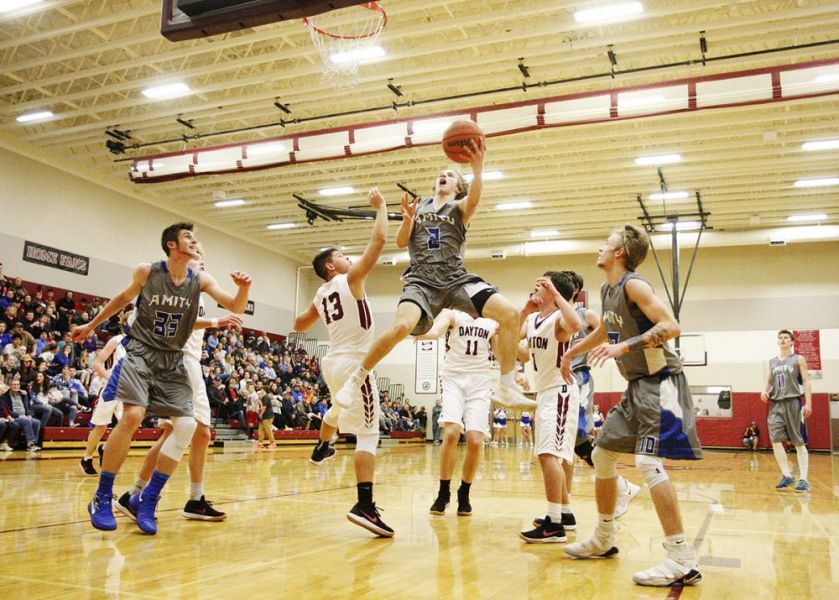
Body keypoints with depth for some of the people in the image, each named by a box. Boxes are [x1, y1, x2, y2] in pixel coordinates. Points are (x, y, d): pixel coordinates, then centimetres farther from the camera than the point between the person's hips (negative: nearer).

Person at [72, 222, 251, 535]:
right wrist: (92, 325, 22)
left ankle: (147, 500, 4)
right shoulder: (146, 272, -6)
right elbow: (124, 298, 13)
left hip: (173, 360, 4)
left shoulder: (200, 280, -1)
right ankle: (102, 497, -7)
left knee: (186, 426, -9)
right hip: (140, 352, -3)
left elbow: (236, 307, -9)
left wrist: (244, 288, -31)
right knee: (133, 416, -24)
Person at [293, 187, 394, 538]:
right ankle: (364, 506, -20)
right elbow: (379, 240, -14)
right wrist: (380, 207, -1)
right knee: (368, 435, -12)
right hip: (355, 365, -8)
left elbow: (299, 326, 28)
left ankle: (321, 449, 63)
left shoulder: (321, 296, 14)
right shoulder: (351, 279, -7)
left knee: (339, 409, 40)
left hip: (332, 363, 8)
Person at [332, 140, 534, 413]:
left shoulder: (460, 207, 11)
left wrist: (478, 168, -33)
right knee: (402, 326, -30)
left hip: (455, 277, 1)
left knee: (510, 314, -17)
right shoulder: (419, 206, 18)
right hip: (422, 279, -1)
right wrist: (407, 219, -10)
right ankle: (355, 381, -11)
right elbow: (401, 242, 11)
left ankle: (508, 389, -6)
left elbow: (474, 198, -14)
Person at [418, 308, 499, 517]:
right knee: (451, 433, -21)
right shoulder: (452, 314, 1)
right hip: (454, 378, -3)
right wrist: (420, 331, -42)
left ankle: (464, 494, 13)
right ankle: (443, 493, -3)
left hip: (480, 382, 3)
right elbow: (435, 331, -20)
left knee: (475, 441, -8)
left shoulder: (492, 323, 12)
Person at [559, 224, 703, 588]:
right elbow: (604, 331, 31)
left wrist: (625, 346, -32)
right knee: (602, 454, 13)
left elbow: (671, 327, -24)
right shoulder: (607, 290, 13)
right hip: (638, 384, 10)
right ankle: (604, 540, 26)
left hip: (660, 381, -10)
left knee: (648, 462, -20)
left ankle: (682, 561, -15)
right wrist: (570, 353, 39)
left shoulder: (633, 285, -14)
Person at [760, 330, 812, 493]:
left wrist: (808, 403, -11)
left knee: (799, 442, -2)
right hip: (775, 404, 4)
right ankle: (787, 475, 1)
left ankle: (803, 479, -2)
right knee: (775, 440, -6)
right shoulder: (772, 362, 16)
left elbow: (806, 382, -1)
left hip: (793, 402, -4)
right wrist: (764, 391, -2)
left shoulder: (798, 359, 4)